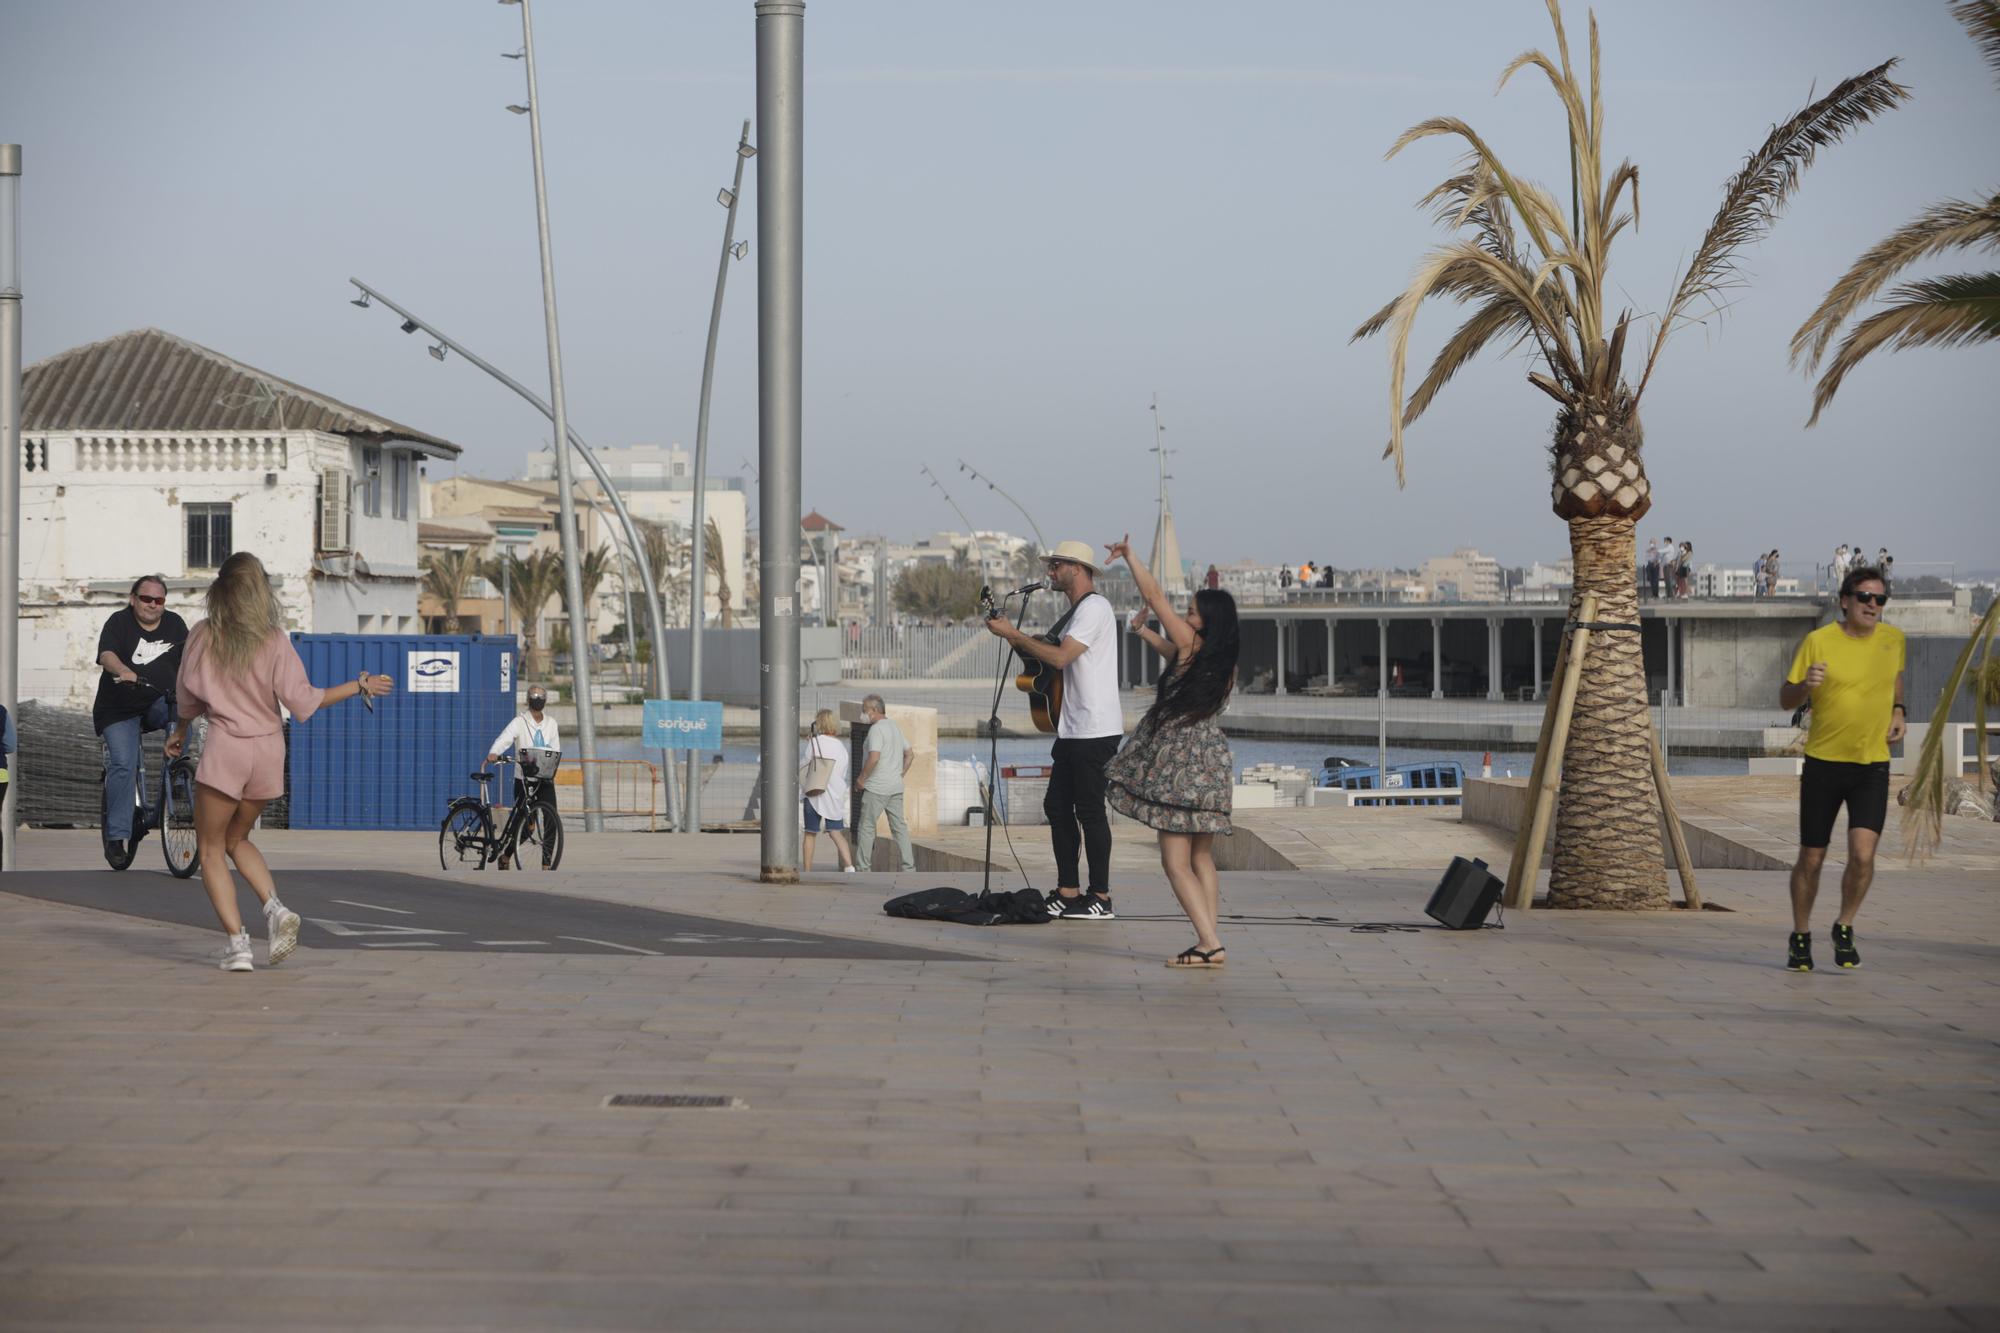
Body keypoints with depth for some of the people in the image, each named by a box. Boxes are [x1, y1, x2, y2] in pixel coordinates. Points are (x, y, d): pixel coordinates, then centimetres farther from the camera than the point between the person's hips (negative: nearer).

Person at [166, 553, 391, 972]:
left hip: (224, 748, -3)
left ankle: (237, 940, -6)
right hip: (268, 749, 3)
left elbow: (188, 696, 8)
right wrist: (360, 685, 4)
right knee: (237, 838, 23)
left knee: (211, 850, 8)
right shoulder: (274, 642, -5)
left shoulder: (203, 637, -4)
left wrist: (180, 732, 29)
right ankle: (275, 909, 1)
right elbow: (303, 700, -7)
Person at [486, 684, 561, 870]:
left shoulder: (551, 724, 12)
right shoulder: (520, 722, -2)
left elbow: (556, 750, 9)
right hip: (524, 779, -4)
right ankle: (506, 857, 22)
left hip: (545, 778, 4)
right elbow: (504, 738, -18)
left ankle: (546, 864, -2)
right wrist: (493, 754, -37)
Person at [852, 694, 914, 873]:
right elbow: (909, 755, 20)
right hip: (896, 787, 8)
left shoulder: (876, 729, -13)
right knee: (899, 826, 7)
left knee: (866, 826, 0)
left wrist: (861, 778, -14)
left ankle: (863, 866, 2)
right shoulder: (896, 728, 14)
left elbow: (874, 758, -24)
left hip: (877, 787, -8)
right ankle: (908, 866, 4)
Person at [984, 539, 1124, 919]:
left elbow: (1060, 657, -21)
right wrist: (1011, 635, 7)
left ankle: (1100, 898, -5)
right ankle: (1068, 892, 15)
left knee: (1089, 810, -8)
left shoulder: (1094, 608, -11)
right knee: (1057, 806, 10)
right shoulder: (1075, 612, 22)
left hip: (1095, 730, -10)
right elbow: (1040, 655, 22)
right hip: (1073, 729, 10)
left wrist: (1013, 634, -13)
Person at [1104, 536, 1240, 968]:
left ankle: (1210, 944, -13)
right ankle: (1208, 943, 10)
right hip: (1210, 758, 8)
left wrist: (1129, 556, 2)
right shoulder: (1221, 659, 9)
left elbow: (1154, 593, -8)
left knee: (1176, 862, -5)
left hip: (1181, 761, -8)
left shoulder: (1190, 645, -13)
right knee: (1202, 859, 13)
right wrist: (1141, 630, 37)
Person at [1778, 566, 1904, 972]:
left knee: (1862, 855, -16)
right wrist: (1805, 684, -24)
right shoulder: (1818, 641, -8)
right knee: (1811, 859, 6)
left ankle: (1844, 928, 8)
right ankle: (1800, 937, 27)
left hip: (1873, 765, 2)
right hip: (1824, 761, -1)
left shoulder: (1893, 638, 2)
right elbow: (1786, 700, -3)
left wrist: (1897, 711, 9)